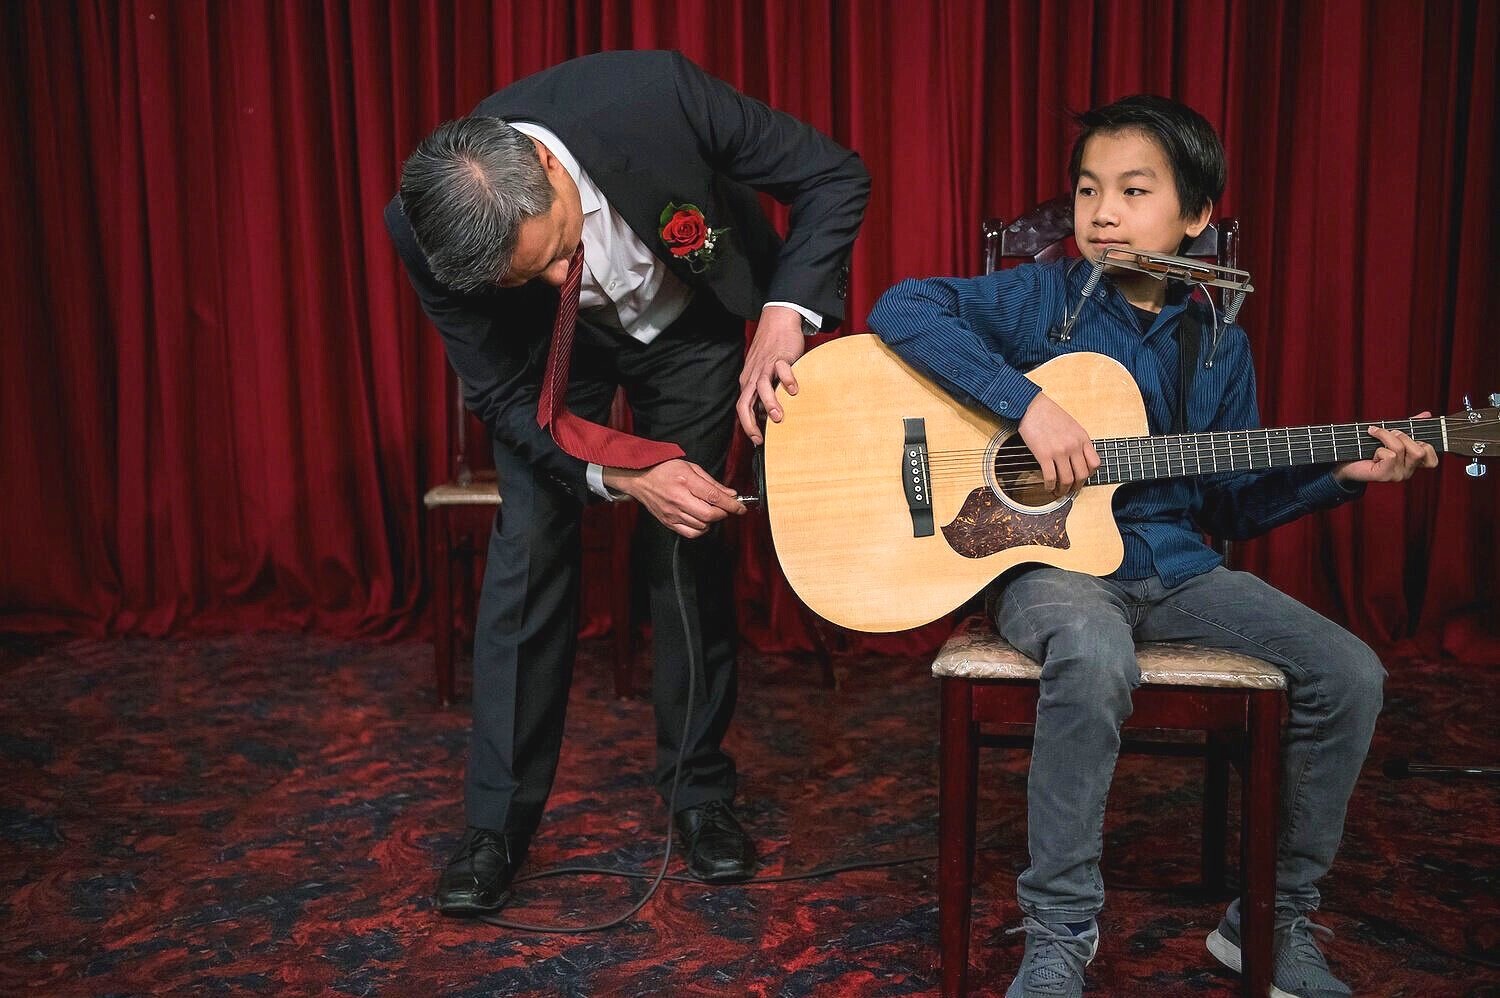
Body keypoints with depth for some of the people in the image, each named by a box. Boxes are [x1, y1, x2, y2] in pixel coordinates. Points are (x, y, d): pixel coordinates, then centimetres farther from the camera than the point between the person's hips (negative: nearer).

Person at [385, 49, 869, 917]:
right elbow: (503, 394, -20)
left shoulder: (655, 94, -38)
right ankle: (497, 823, 5)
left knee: (690, 545, -1)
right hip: (552, 353, 0)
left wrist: (786, 310, -37)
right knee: (528, 550, -7)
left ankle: (701, 789, 16)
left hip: (688, 323, 0)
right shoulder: (428, 236, -32)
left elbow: (836, 176, -24)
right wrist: (623, 477, -34)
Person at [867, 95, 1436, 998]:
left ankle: (1276, 921, 10)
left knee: (1349, 674, -9)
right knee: (1096, 660, -39)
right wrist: (1027, 403, -25)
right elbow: (901, 308, -18)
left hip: (1176, 569, 5)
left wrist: (1339, 474, -1)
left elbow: (1231, 505, 14)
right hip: (1050, 558, -5)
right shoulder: (1041, 298, -3)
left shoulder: (1219, 346, 10)